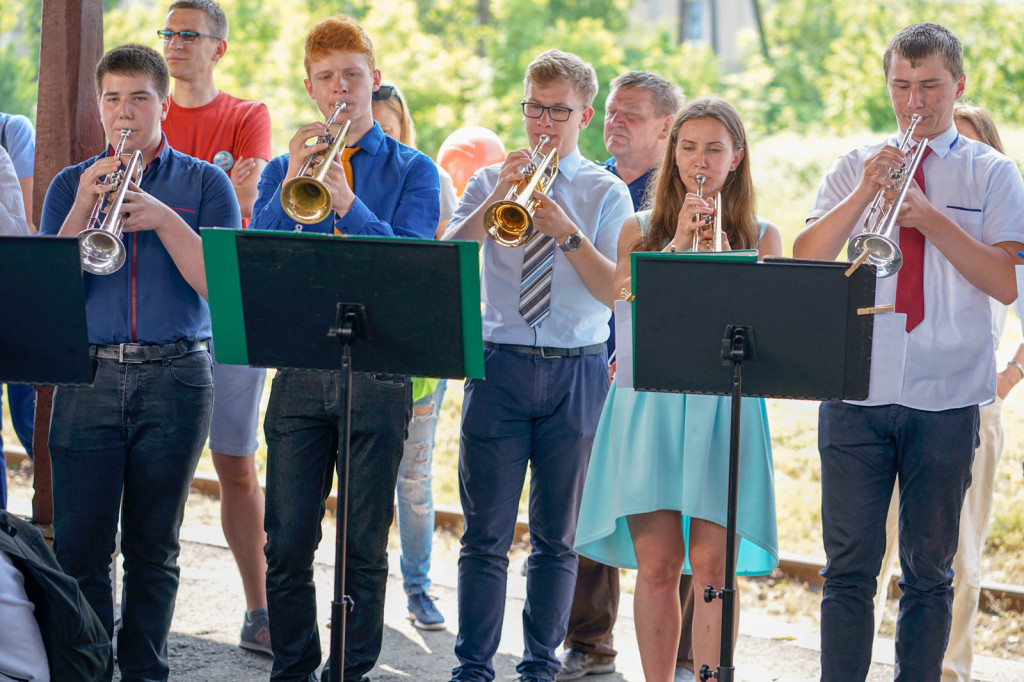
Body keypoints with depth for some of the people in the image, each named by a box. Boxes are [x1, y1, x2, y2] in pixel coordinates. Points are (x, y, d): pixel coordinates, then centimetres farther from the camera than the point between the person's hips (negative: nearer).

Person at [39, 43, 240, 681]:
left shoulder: (204, 184, 7)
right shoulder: (71, 185, 11)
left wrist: (163, 219, -16)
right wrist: (83, 209, -11)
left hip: (176, 377, -1)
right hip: (88, 380, 1)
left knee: (154, 546, 4)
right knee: (80, 545, -4)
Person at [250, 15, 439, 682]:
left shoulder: (412, 170, 6)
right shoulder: (284, 170, 12)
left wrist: (346, 201, -21)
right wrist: (293, 183, -13)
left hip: (379, 372, -2)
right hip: (300, 371, 2)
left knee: (366, 546, 2)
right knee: (288, 545, 0)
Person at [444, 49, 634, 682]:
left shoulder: (607, 193, 7)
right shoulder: (490, 182, 10)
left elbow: (617, 292, -6)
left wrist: (568, 234, -18)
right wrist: (496, 201, -15)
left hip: (576, 371, 0)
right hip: (500, 365, 0)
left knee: (557, 534, 5)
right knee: (486, 531, -2)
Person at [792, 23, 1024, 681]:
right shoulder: (855, 166, 11)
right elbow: (806, 261, -1)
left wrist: (930, 216, -13)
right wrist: (865, 192, -12)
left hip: (946, 398, -1)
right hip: (856, 395, 1)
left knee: (930, 570, 5)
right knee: (850, 566, -1)